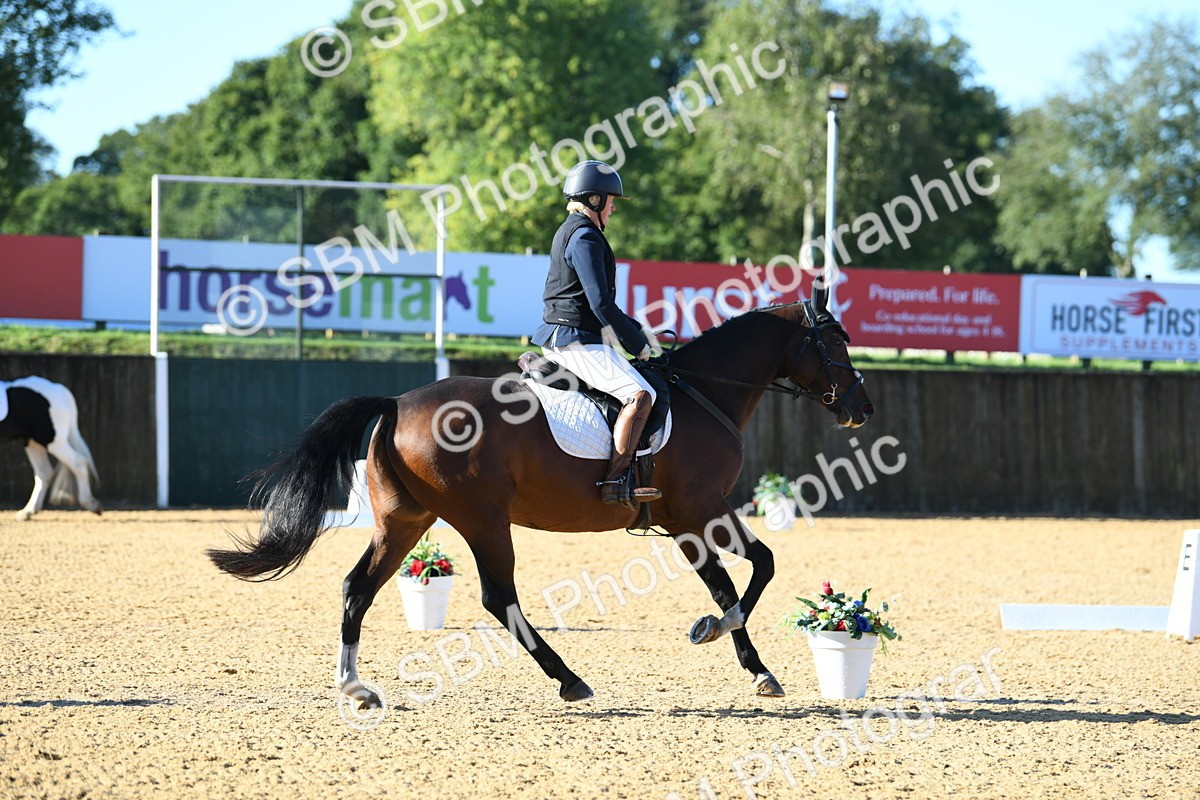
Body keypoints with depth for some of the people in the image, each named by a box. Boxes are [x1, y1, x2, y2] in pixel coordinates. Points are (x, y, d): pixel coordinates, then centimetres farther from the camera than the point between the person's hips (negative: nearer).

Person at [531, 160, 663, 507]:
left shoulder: (569, 233, 19)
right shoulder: (585, 237, -14)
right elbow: (601, 303, -20)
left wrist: (636, 329, 18)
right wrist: (637, 343, -11)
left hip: (557, 340, 11)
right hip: (578, 341, -11)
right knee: (640, 394, -23)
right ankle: (616, 482, -32)